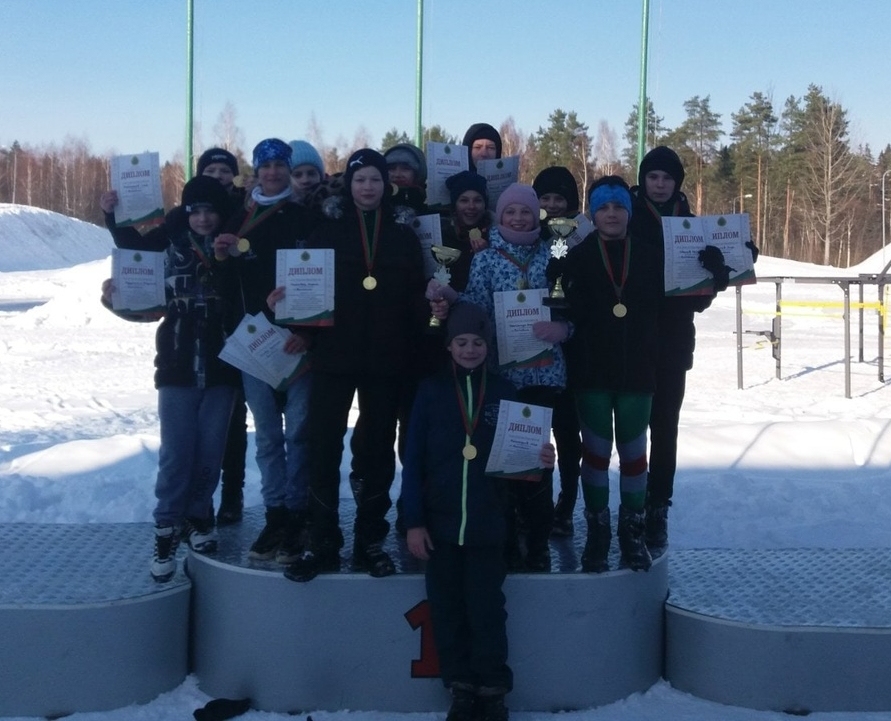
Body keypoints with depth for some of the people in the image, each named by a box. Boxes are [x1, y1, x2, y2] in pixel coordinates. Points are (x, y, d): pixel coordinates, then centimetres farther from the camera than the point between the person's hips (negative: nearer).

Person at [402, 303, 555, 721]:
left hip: (486, 526, 0)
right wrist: (414, 522, -5)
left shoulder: (503, 393, 3)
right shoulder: (431, 392, 1)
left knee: (487, 611, 3)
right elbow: (413, 461, 0)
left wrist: (540, 462, -14)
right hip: (439, 525, 1)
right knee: (447, 611, 8)